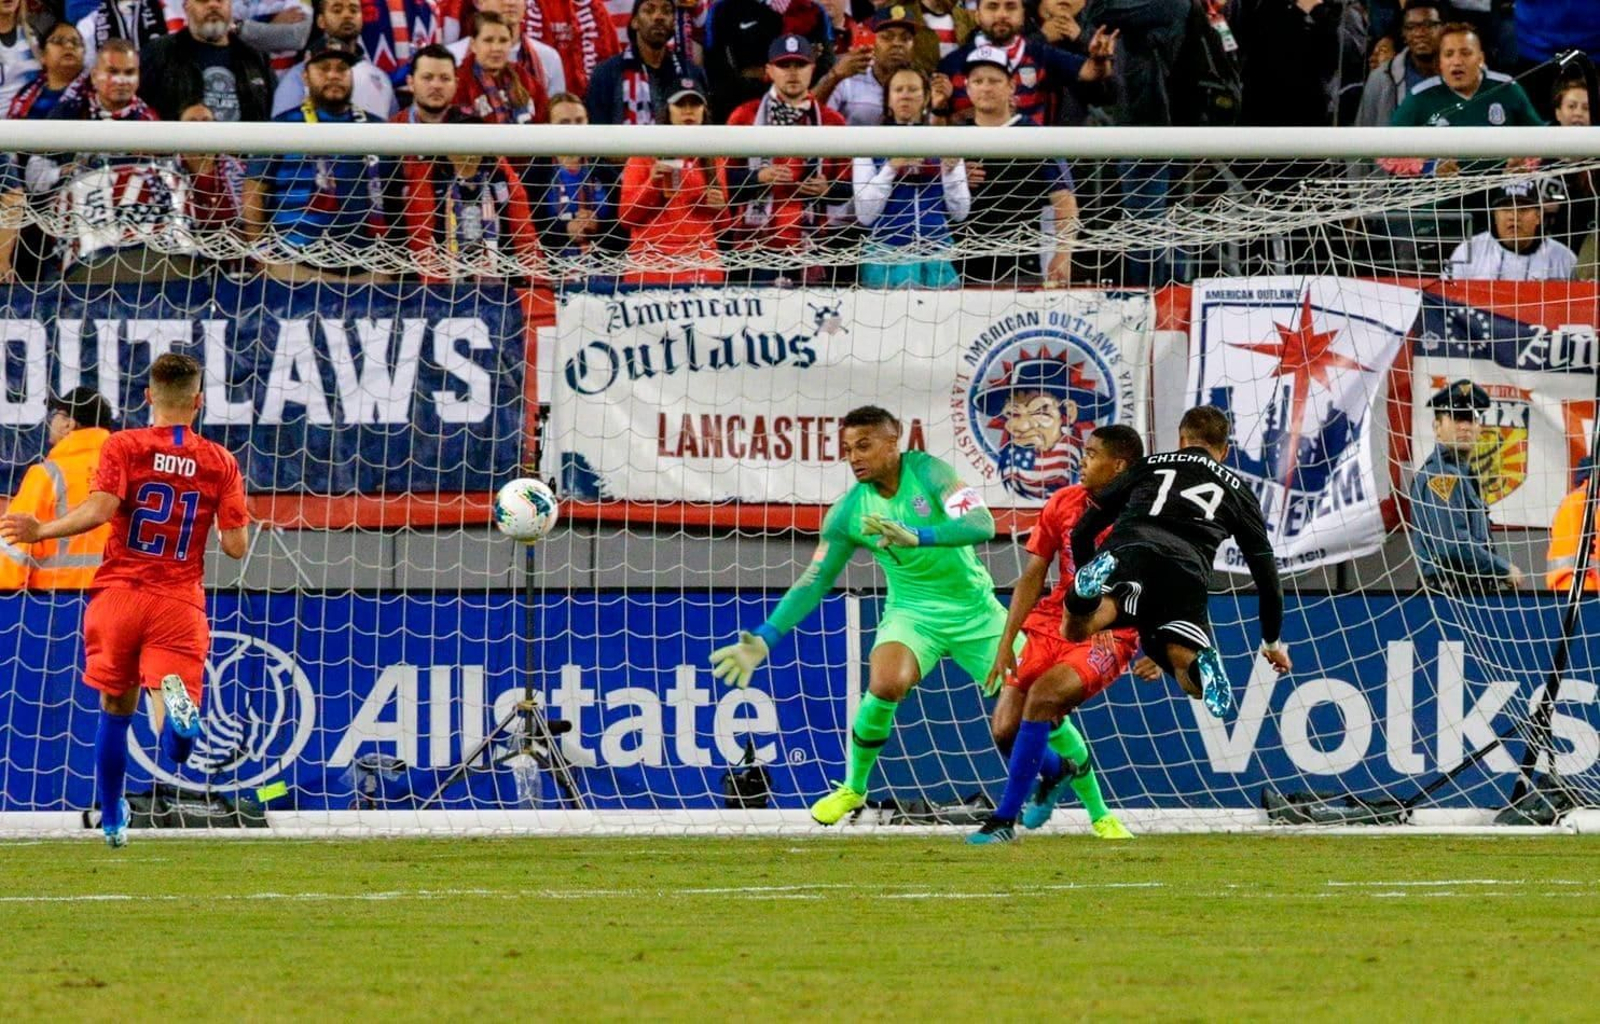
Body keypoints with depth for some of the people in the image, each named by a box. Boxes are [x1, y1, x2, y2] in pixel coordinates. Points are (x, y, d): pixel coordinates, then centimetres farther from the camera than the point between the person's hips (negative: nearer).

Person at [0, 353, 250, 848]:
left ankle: (112, 821, 28)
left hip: (119, 594, 0)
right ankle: (178, 701, -45)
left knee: (116, 709, 20)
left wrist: (41, 531, -4)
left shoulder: (123, 446, 0)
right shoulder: (220, 462, 5)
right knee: (177, 747, -9)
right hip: (178, 604, 0)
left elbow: (99, 510, -15)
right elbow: (236, 546, 1)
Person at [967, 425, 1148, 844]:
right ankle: (1057, 771, 30)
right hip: (1052, 625, 5)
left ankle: (1005, 818, -20)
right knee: (1005, 730, -8)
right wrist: (1006, 644, -2)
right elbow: (1032, 577, 5)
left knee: (1043, 694, -30)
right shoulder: (1063, 504, 2)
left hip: (1109, 637, -5)